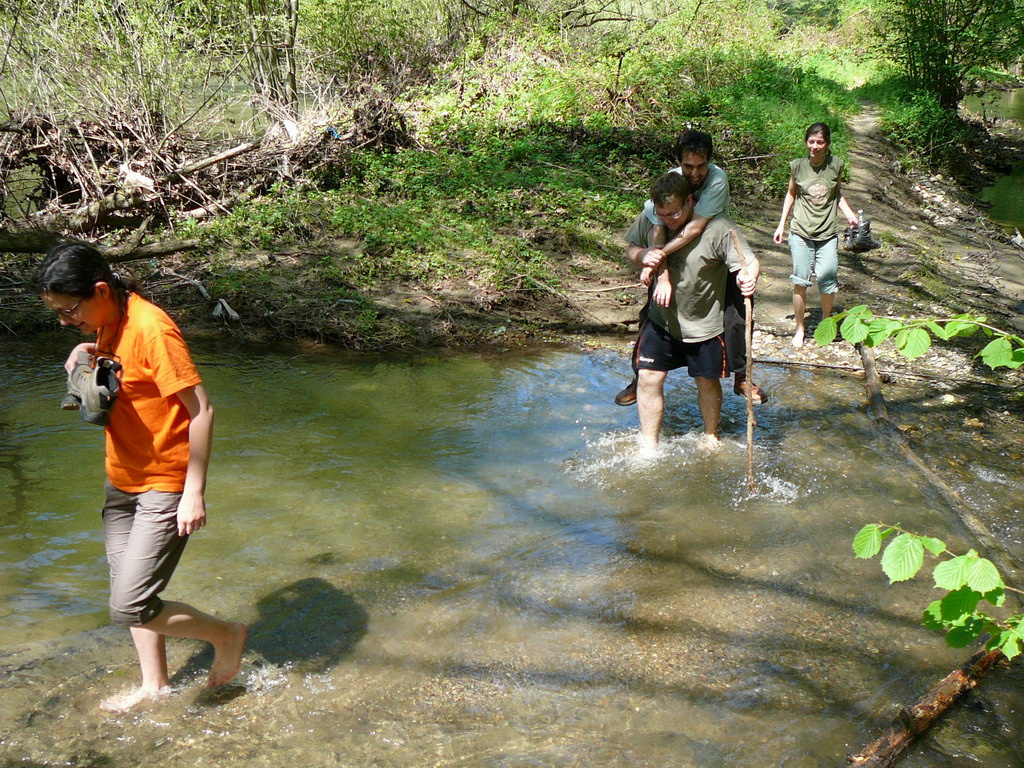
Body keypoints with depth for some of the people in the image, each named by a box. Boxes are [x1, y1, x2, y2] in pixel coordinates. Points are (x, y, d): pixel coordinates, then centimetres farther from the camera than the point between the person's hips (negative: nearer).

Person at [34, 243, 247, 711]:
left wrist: (194, 493, -22)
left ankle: (226, 636, 11)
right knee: (128, 596, 16)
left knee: (129, 608, -9)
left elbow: (201, 410, -23)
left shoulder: (151, 330, -24)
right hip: (121, 481, 9)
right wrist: (86, 358, -3)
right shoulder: (106, 323, 3)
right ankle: (155, 685, 34)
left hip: (165, 487, -9)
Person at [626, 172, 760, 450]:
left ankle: (711, 435, 41)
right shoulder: (649, 220, -11)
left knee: (707, 382, 14)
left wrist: (748, 278, -50)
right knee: (649, 379, -1)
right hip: (662, 319, 3)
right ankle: (649, 445, 15)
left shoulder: (718, 228, -23)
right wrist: (641, 256, -20)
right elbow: (631, 248, 5)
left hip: (705, 324, -3)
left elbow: (751, 263, -25)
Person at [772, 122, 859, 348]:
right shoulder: (798, 166, -2)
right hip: (801, 233, 0)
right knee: (800, 282, 0)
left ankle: (826, 321, 23)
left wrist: (849, 213, 1)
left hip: (827, 234, 0)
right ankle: (800, 329, 16)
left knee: (827, 280, -4)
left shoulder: (835, 164, 0)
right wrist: (781, 225, 11)